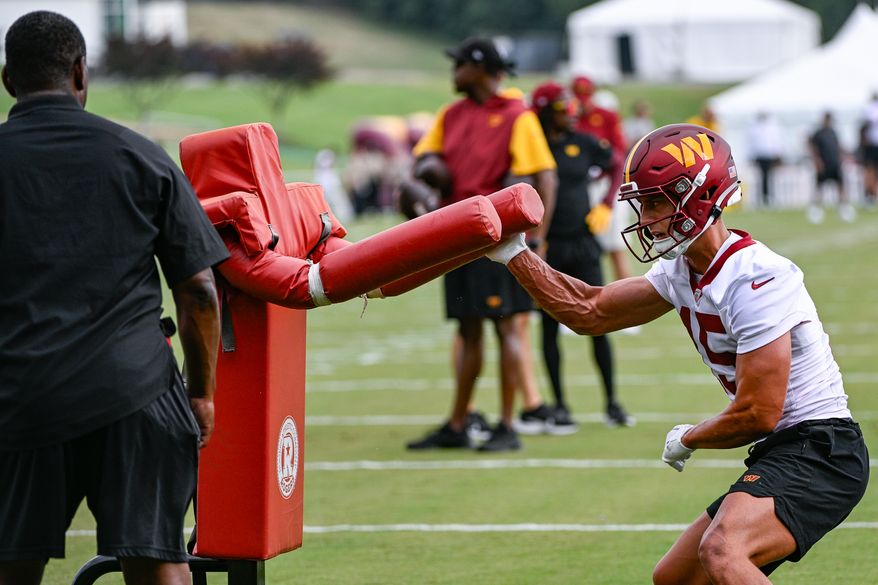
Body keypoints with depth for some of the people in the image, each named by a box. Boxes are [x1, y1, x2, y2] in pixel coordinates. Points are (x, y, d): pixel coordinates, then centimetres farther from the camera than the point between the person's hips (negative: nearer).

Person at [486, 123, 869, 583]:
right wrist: (512, 254, 12)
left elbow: (757, 416, -19)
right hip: (779, 456, 10)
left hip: (818, 450, -10)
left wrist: (688, 439, -1)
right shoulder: (683, 271, 9)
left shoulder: (756, 281, -20)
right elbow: (589, 312, 19)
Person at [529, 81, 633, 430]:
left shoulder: (583, 144, 3)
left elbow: (617, 166, 18)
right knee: (550, 328, 4)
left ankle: (611, 403, 7)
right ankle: (560, 407, 11)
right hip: (547, 248, -2)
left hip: (583, 244, 2)